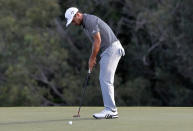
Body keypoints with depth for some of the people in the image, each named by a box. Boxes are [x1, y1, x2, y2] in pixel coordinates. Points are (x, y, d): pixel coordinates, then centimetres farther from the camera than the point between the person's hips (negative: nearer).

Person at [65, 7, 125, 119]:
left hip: (112, 49, -11)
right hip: (108, 51, 11)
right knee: (105, 80, 10)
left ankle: (110, 110, -14)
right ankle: (112, 110, 10)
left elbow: (98, 40, -18)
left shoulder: (90, 20, -15)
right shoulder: (85, 23, 17)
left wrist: (92, 58, -10)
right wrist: (93, 59, 14)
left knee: (105, 80, -12)